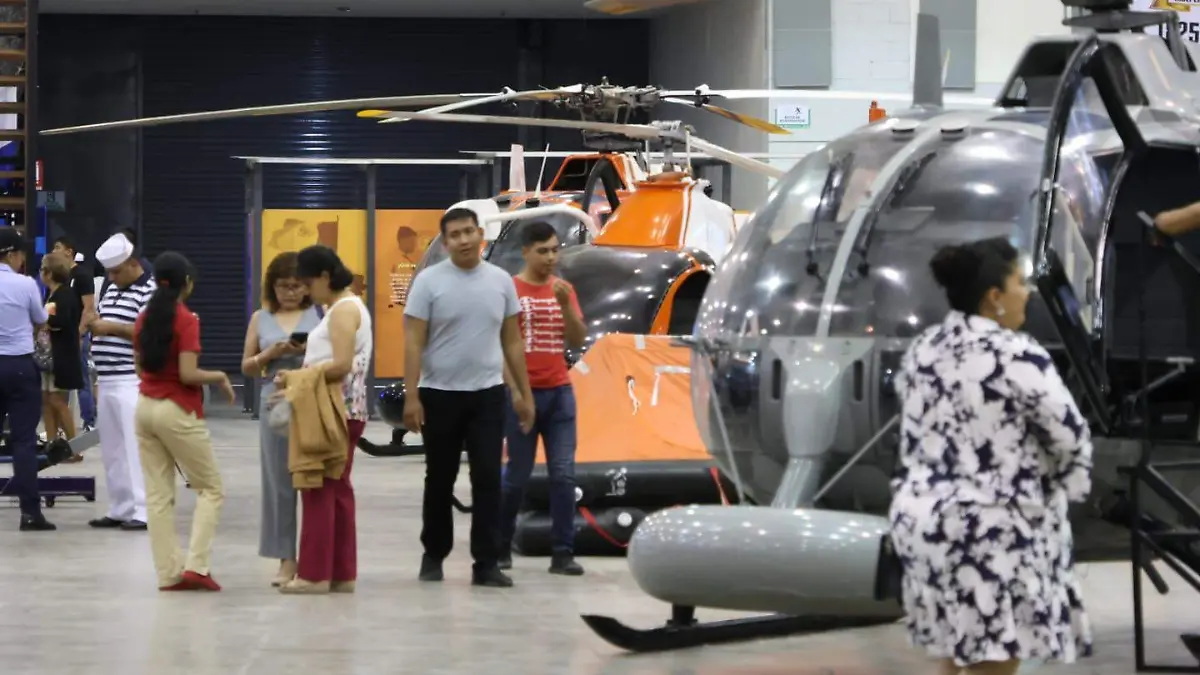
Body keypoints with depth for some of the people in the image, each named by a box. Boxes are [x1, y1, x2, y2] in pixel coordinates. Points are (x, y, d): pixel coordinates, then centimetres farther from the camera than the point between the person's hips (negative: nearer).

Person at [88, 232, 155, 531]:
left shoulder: (149, 292, -8)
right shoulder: (111, 290, 18)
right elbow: (100, 321, 29)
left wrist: (112, 327, -17)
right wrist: (94, 324, 6)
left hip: (132, 383, -9)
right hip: (106, 382, 9)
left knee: (135, 447, -10)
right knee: (112, 450, 10)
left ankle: (142, 511, -9)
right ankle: (119, 509, 15)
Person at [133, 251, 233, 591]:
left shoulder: (144, 318, 7)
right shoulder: (186, 320, -14)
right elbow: (188, 374, -19)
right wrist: (219, 377, -3)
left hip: (146, 407, 6)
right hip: (178, 412, -6)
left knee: (158, 494, 8)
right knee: (211, 489, 6)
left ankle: (169, 572, 5)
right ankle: (195, 565, -6)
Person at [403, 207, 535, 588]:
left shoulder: (501, 281, 4)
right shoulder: (429, 281, -6)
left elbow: (512, 341, 9)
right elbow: (413, 342, -8)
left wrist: (525, 394, 6)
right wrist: (411, 396, -15)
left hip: (487, 395, 2)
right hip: (440, 395, -2)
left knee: (488, 479, -5)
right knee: (440, 479, 10)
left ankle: (486, 564, -3)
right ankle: (434, 555, 25)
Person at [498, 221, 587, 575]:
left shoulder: (563, 289, 9)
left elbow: (578, 340, 5)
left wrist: (566, 305, -10)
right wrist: (514, 390, -12)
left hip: (560, 393, 4)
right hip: (524, 393, -4)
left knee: (564, 475, -2)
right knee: (518, 475, 2)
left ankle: (563, 553, -1)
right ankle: (501, 547, 18)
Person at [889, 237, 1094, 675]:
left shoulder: (921, 351, 8)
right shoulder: (1016, 356, -16)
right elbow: (1070, 437, -11)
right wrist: (1064, 489, 6)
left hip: (920, 516, 8)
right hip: (993, 531, -8)